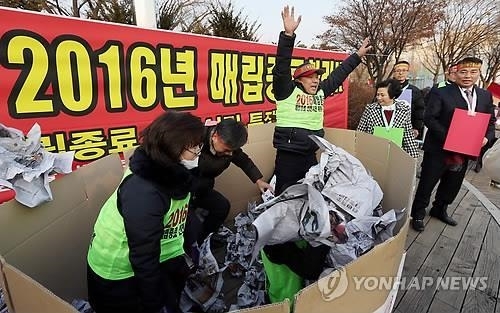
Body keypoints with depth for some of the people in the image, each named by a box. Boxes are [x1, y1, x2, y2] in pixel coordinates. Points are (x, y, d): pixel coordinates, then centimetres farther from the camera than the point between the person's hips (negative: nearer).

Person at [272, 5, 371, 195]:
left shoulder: (320, 92, 11)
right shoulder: (287, 90, -7)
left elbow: (338, 75, 20)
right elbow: (281, 68, -20)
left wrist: (357, 56, 26)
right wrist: (288, 35, -29)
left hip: (310, 156, 7)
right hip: (288, 156, -6)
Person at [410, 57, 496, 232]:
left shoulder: (485, 96, 9)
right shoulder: (440, 93, -9)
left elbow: (490, 122, 12)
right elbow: (429, 118, -16)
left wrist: (487, 137, -8)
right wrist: (448, 137, -24)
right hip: (439, 149, -6)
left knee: (452, 184, 19)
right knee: (427, 183, 3)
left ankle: (439, 210, 39)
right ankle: (418, 214, 18)